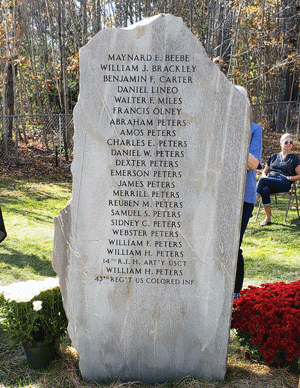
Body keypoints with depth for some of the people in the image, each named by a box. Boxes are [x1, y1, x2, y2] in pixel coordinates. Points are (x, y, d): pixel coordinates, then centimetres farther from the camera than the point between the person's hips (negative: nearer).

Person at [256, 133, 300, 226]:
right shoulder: (274, 156, 27)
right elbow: (264, 172, 29)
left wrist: (289, 178, -6)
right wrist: (265, 176, 5)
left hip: (284, 184, -3)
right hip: (269, 182, 3)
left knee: (262, 180, -34)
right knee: (265, 190, -37)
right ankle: (268, 218, -31)